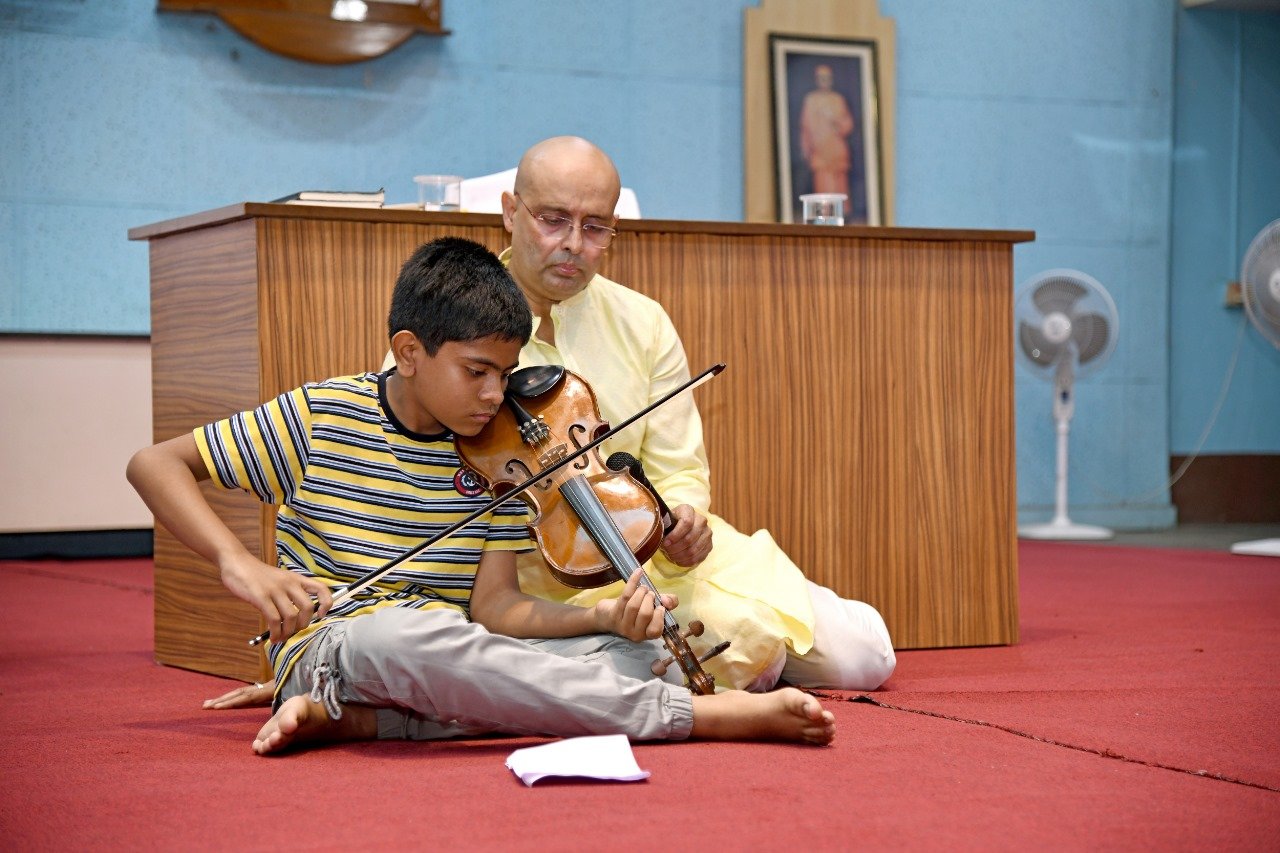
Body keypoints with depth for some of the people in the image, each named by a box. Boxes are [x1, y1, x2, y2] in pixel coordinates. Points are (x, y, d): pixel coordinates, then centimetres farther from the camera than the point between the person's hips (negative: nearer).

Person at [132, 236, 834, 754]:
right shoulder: (322, 418, -5)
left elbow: (494, 604, -3)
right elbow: (155, 464, -4)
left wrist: (604, 618, -23)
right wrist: (238, 564, -20)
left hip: (451, 656, 5)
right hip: (330, 646, -5)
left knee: (632, 648, -16)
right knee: (402, 632, -41)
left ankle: (353, 719, -27)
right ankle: (695, 714, -35)